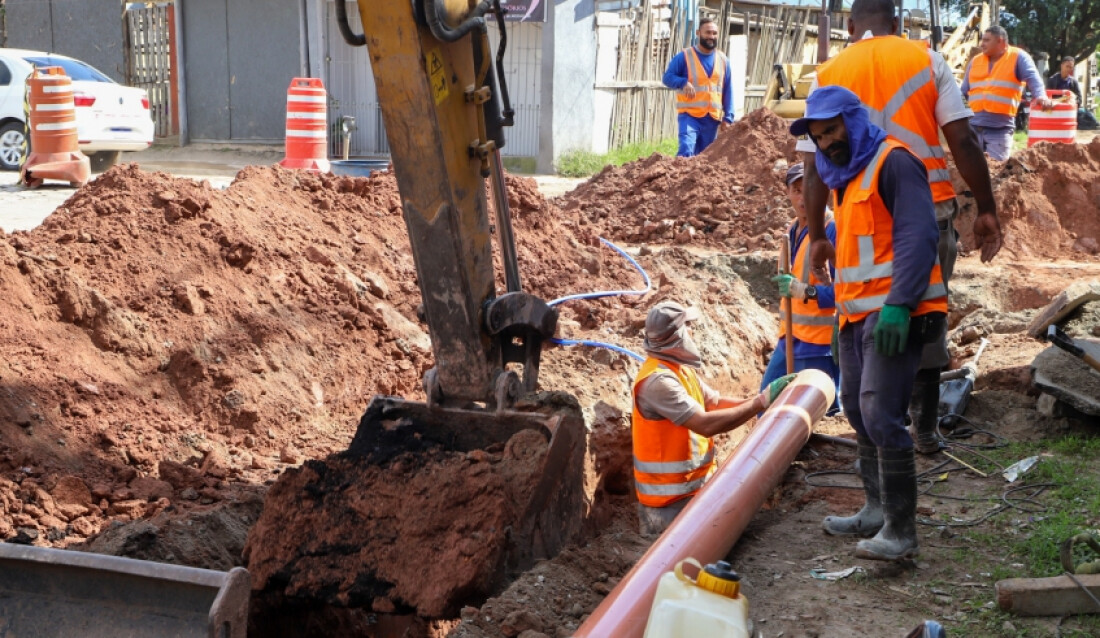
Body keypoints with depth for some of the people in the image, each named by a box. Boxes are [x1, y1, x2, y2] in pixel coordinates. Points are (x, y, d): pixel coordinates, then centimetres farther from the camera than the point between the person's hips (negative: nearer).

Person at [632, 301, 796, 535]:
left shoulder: (680, 368, 7)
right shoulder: (657, 380, -25)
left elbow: (715, 403, 8)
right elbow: (706, 424, -29)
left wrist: (765, 398, -3)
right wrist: (761, 402, -23)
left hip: (697, 480, 10)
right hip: (671, 496, -10)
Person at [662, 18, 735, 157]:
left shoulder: (723, 60, 10)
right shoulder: (684, 56, -2)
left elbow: (727, 91, 12)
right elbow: (667, 77, -2)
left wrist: (728, 117, 5)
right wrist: (683, 82, -23)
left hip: (712, 118, 5)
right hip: (689, 115, -4)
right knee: (686, 152, -23)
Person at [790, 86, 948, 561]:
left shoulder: (892, 161, -9)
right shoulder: (848, 175, 20)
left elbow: (919, 235, -19)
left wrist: (898, 306, -27)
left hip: (894, 315, -10)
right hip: (857, 314, 10)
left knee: (881, 417, -15)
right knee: (858, 412, 13)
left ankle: (901, 531, -11)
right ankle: (877, 511, 24)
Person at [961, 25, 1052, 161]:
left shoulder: (1018, 57, 2)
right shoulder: (975, 61, 16)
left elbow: (1033, 78, -13)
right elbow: (963, 92, 21)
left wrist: (1041, 96, -32)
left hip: (1000, 128, -4)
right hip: (973, 126, 4)